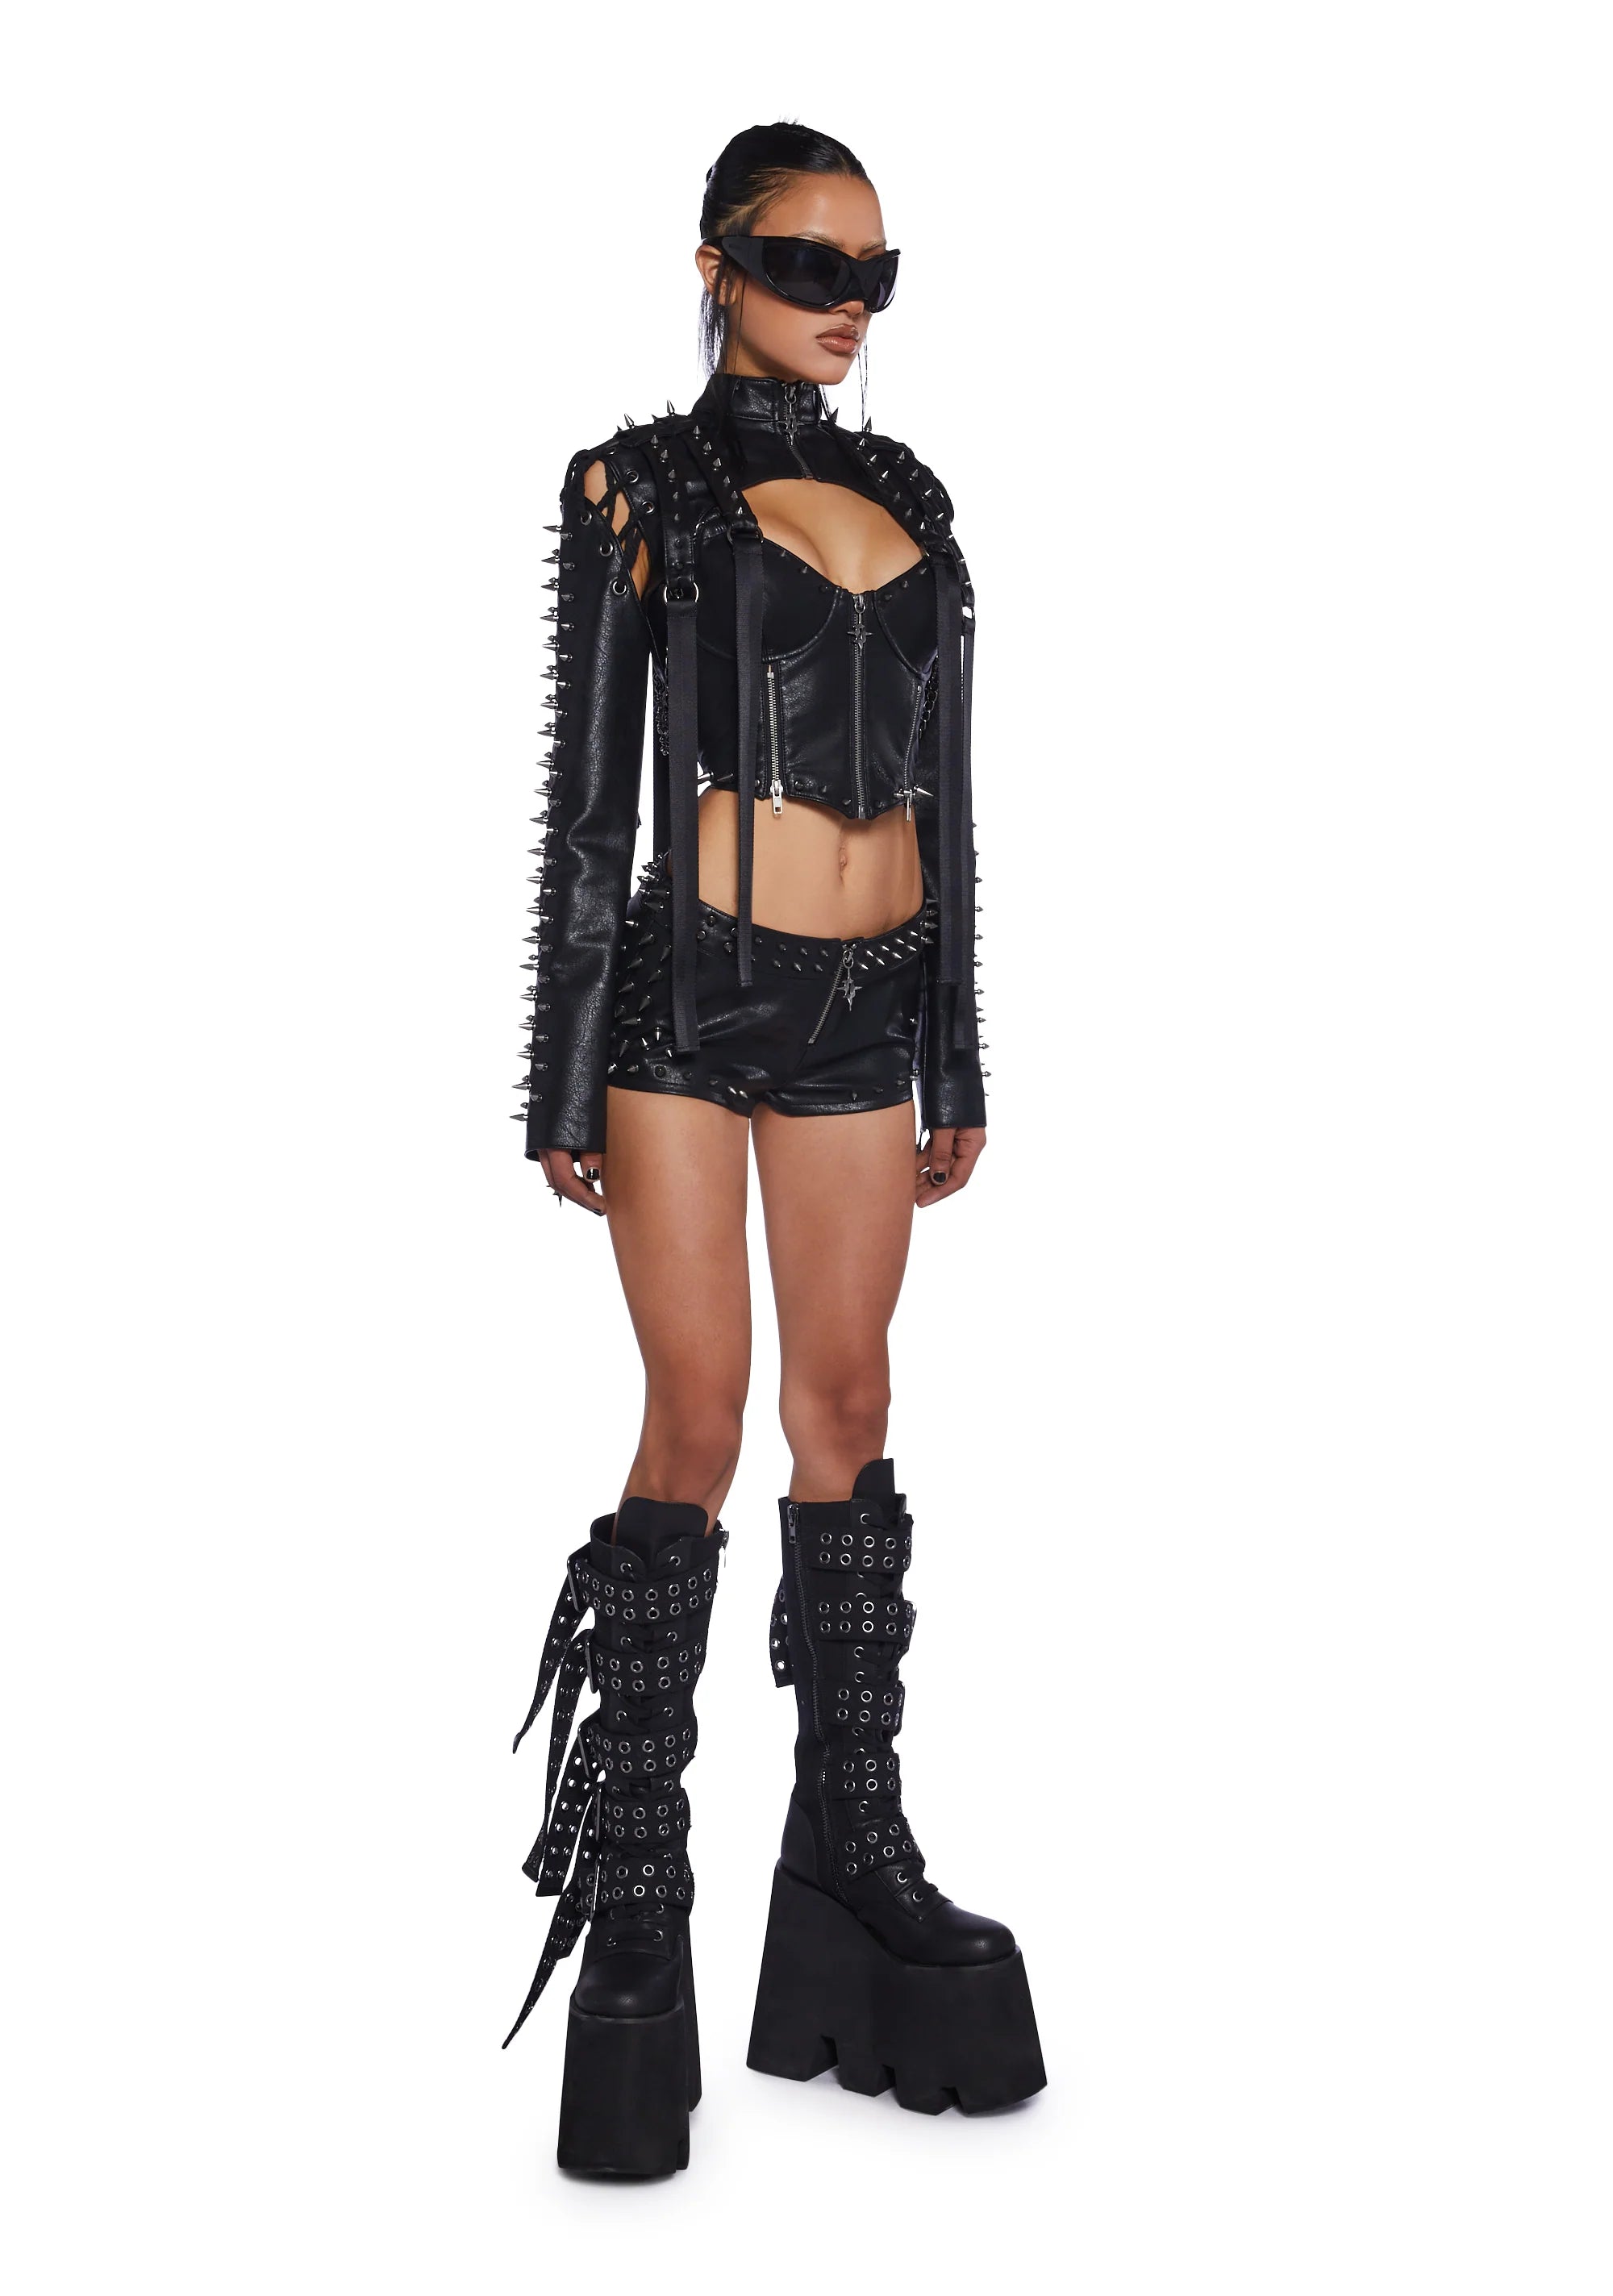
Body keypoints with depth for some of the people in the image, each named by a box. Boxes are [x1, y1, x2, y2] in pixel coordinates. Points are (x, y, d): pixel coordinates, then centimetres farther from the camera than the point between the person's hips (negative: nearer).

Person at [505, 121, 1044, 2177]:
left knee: (847, 1410, 8)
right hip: (692, 989, -5)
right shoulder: (638, 490, 0)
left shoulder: (907, 503, 15)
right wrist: (563, 1088, -7)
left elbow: (942, 805, 16)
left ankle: (852, 1845, 20)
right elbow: (587, 802, -3)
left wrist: (956, 1064, 13)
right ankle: (632, 1902, 7)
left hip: (866, 1008, 5)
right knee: (699, 1425, -6)